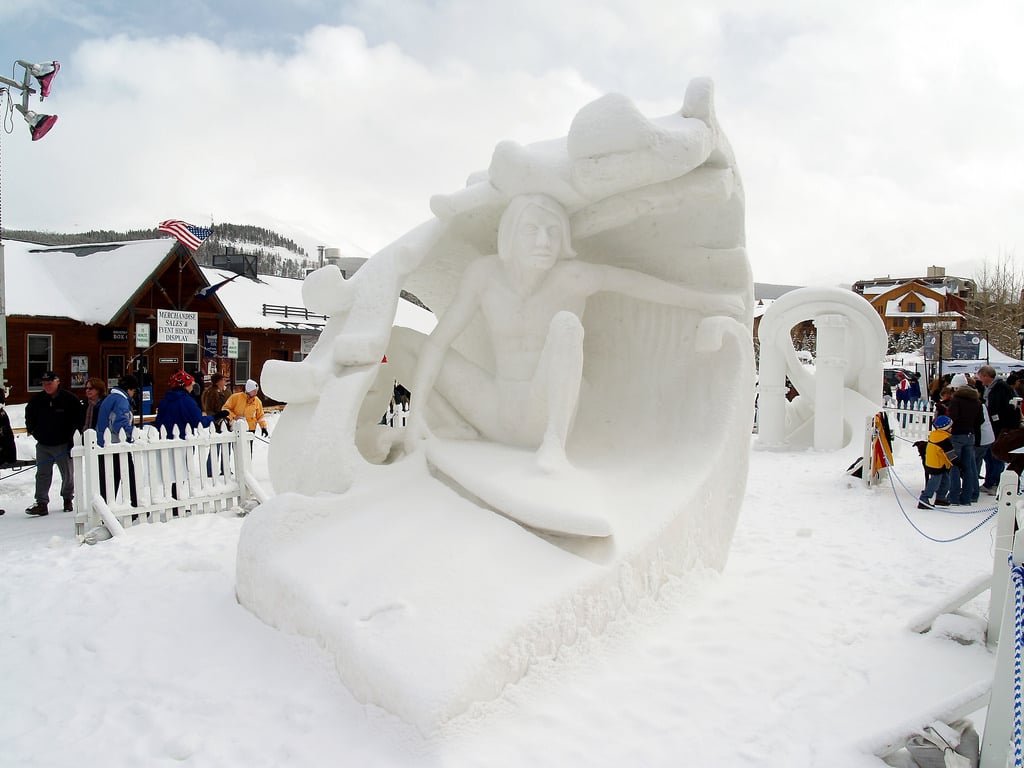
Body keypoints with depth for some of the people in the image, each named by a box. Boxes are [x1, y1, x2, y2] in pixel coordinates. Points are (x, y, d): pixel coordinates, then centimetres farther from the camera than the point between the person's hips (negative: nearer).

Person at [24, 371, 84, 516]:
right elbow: (29, 414, 25)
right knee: (42, 474, 1)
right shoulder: (37, 400, 3)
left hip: (63, 445, -3)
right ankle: (42, 504, 2)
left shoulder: (69, 399, -9)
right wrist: (32, 429, 17)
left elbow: (78, 420, -6)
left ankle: (68, 500, 25)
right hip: (43, 445, 3)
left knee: (68, 474, 8)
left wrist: (73, 439, -9)